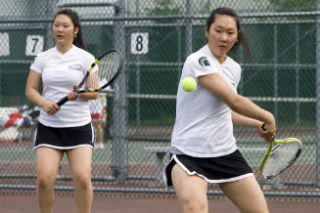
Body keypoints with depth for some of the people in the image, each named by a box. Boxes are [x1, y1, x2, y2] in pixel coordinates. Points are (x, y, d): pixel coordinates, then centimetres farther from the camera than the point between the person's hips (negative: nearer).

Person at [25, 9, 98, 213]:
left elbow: (94, 92, -2)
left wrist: (80, 93, -24)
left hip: (79, 126, -1)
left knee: (82, 177, -15)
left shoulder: (86, 58, 1)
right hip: (48, 127, 2)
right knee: (45, 178, -13)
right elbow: (30, 89, 7)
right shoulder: (43, 58, 7)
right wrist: (44, 102, -14)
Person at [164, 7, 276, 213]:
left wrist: (257, 123, 14)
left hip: (226, 152, 8)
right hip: (190, 154, -8)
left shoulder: (234, 68, 10)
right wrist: (268, 118, -7)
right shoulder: (198, 61, -16)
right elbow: (234, 101, -21)